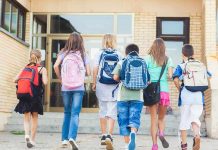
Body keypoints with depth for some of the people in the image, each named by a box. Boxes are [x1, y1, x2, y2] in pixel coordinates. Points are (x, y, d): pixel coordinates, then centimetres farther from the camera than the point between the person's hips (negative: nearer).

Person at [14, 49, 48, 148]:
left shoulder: (25, 68, 9)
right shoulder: (42, 69, -1)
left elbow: (15, 80, -1)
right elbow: (45, 82, -14)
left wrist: (24, 81, 14)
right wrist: (45, 76, 6)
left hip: (24, 96, 2)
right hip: (36, 96, -2)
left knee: (26, 117, 9)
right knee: (34, 118, 12)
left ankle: (27, 135, -17)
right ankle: (32, 140, 16)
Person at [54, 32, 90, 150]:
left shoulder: (63, 53, 3)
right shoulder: (82, 54, 3)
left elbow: (56, 66, -10)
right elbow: (88, 72, 2)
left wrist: (59, 78, 5)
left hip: (65, 87, 2)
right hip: (78, 87, -1)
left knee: (67, 113, 15)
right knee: (75, 113, -3)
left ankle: (64, 138, 16)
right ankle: (72, 137, -21)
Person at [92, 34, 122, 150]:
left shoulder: (100, 54, 0)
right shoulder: (118, 55, -1)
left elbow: (95, 69, -3)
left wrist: (94, 83, 5)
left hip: (101, 86, 1)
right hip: (114, 87, -1)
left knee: (102, 110, 14)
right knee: (112, 112, 0)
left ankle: (103, 136, 21)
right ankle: (109, 136, -14)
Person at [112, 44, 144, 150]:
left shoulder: (121, 63, 3)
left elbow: (115, 77, -6)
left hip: (123, 96, 0)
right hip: (137, 97, 0)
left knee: (123, 121, 9)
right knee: (134, 118, -1)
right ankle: (133, 133, -32)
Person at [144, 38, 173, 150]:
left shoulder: (148, 58, 1)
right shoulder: (168, 59, 6)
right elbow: (170, 75, -2)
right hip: (164, 91, 1)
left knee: (153, 119, 4)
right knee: (161, 118, 16)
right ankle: (161, 133, -12)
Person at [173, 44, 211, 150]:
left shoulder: (181, 66, 0)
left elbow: (176, 79, -14)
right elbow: (208, 76, 7)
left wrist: (179, 89, 1)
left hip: (185, 96, -2)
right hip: (199, 96, 2)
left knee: (184, 120, 9)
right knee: (195, 118, 9)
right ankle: (197, 135, -21)